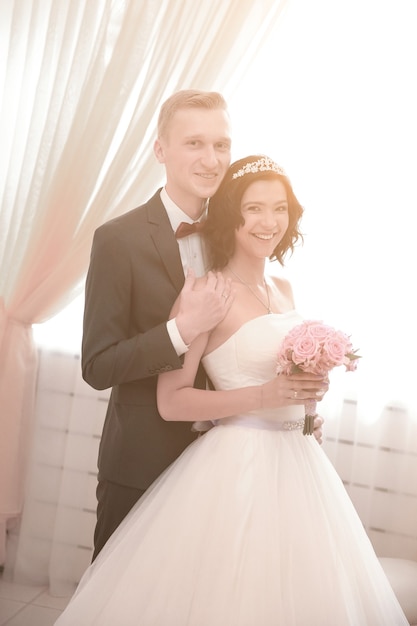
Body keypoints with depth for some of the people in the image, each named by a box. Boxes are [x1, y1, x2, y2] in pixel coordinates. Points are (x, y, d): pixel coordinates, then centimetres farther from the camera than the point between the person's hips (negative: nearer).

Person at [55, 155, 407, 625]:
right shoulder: (207, 293, -10)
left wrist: (308, 388, 3)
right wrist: (264, 396, -20)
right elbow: (171, 401, -14)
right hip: (236, 466, -7)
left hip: (299, 463, 7)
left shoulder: (284, 290, 10)